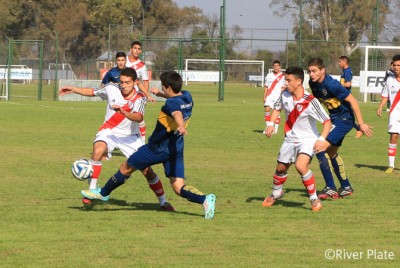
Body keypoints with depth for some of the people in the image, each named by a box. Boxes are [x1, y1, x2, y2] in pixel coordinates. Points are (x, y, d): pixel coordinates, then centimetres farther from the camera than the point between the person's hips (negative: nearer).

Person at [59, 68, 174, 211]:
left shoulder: (139, 98, -17)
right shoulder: (112, 89, -11)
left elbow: (139, 117, -36)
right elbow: (92, 92, 8)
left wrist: (123, 112, -53)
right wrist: (73, 89, 1)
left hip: (130, 136, 0)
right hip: (109, 131, 0)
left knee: (146, 169, -3)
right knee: (98, 150, -33)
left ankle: (163, 202, 16)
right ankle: (91, 191, -21)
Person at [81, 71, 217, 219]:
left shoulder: (171, 103, -24)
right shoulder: (187, 96, 1)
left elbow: (177, 113, -47)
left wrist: (181, 126, -67)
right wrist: (159, 94, 36)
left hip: (157, 149, -7)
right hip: (176, 150, 7)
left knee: (126, 167, 13)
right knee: (179, 187, 2)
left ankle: (103, 193, 29)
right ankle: (205, 199, -24)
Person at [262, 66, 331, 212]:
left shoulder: (310, 101, -26)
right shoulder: (285, 95, -9)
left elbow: (327, 121, -21)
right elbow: (277, 108, 13)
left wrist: (321, 139, -34)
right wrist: (271, 124, -3)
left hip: (308, 139, -6)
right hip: (290, 138, 6)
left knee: (301, 166, -29)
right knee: (281, 168, 17)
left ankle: (314, 199, -12)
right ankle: (276, 194, 47)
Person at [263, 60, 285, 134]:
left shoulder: (282, 76, 2)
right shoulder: (269, 76, 11)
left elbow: (283, 88, 1)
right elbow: (266, 87, 14)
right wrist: (264, 97, 6)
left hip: (278, 97, -2)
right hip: (269, 97, 2)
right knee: (267, 109, -13)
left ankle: (276, 129, 7)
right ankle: (267, 127, -8)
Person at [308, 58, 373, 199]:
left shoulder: (331, 84, -26)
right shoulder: (312, 84, -2)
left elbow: (352, 100, -21)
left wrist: (361, 123, -19)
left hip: (344, 119, -9)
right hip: (334, 118, 9)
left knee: (320, 148, -16)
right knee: (331, 152, 18)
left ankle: (330, 189, -11)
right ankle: (346, 187, 31)